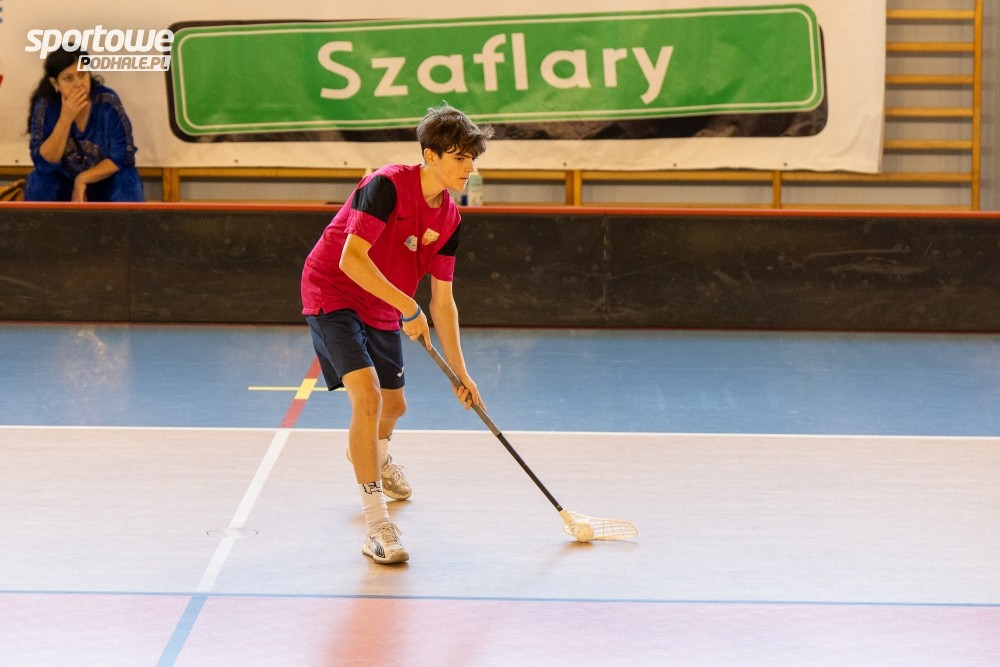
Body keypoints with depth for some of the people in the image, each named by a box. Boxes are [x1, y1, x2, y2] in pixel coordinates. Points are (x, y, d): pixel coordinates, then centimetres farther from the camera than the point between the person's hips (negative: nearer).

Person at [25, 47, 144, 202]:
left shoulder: (107, 101, -20)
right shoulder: (45, 106, -18)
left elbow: (123, 156, -15)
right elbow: (44, 163, -24)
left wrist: (83, 179, -23)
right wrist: (65, 118, -34)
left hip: (106, 181, 0)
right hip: (63, 183, 0)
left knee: (127, 183, -30)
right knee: (39, 184, -28)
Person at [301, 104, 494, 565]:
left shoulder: (449, 219, -2)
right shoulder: (387, 186, -25)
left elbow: (442, 300, 4)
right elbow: (352, 259, -32)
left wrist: (460, 372, 1)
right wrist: (408, 308, -32)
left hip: (383, 313, 8)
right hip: (332, 297, -8)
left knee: (393, 406, 21)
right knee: (366, 393, -25)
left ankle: (371, 455, 60)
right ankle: (375, 526, -23)